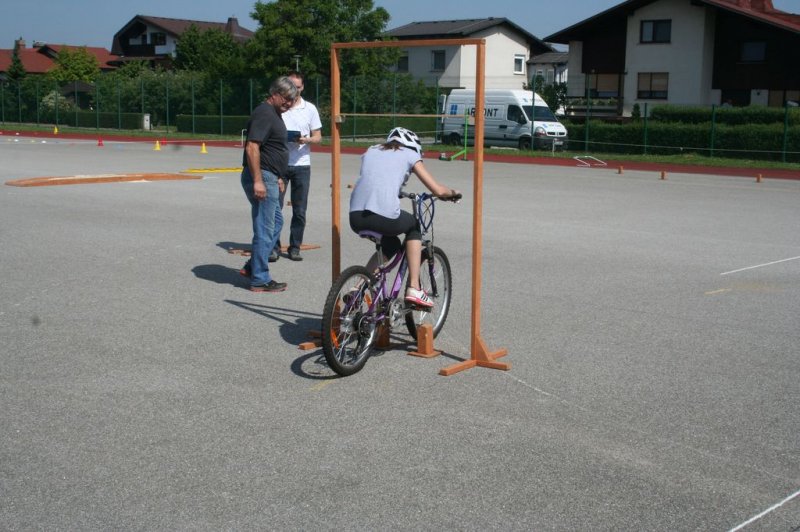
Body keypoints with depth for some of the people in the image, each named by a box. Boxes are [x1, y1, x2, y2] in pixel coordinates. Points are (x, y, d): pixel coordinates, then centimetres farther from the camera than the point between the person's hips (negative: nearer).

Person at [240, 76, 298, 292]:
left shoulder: (274, 114, 18)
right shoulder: (264, 113, -15)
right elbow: (252, 147, -23)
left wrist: (276, 177, 26)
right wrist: (258, 181, -27)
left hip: (269, 177, 11)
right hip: (261, 177, -11)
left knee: (276, 222, 19)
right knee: (265, 229, -6)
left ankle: (253, 267, 25)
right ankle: (260, 280, 1)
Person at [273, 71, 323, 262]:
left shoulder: (310, 108, 7)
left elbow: (318, 137, 7)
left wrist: (306, 140, -14)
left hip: (301, 164, 1)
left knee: (299, 210, 4)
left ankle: (295, 247, 13)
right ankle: (274, 246, 6)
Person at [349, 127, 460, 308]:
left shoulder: (371, 151, 27)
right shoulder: (410, 155, 15)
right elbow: (438, 190, 12)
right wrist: (453, 193, 33)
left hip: (356, 218, 5)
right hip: (385, 217, -4)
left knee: (390, 244, 33)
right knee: (414, 227, 30)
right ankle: (413, 289, 22)